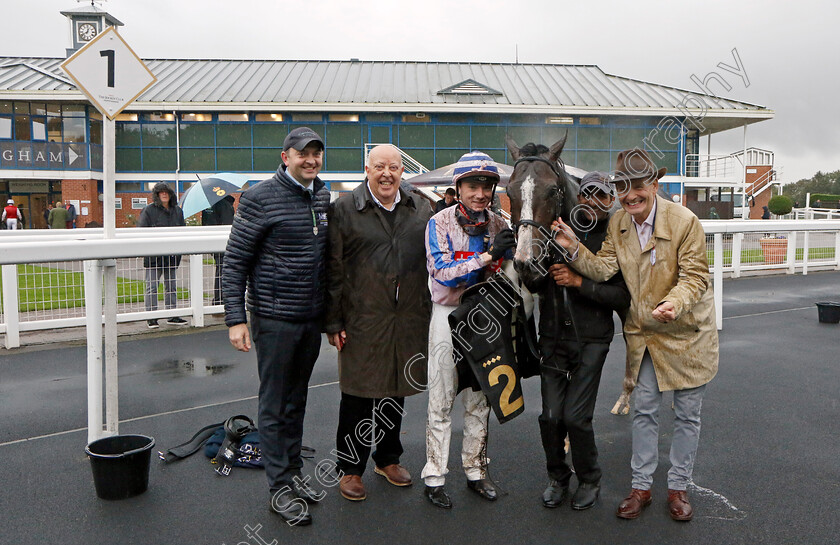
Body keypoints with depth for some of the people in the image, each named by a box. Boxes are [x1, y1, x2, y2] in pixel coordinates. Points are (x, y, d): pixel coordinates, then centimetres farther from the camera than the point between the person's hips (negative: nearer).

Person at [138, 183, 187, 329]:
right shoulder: (148, 210, -3)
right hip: (153, 256, -5)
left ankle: (172, 315, 18)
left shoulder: (177, 211, 13)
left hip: (171, 255, 5)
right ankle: (151, 318, 3)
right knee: (152, 287, -3)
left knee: (171, 286, 11)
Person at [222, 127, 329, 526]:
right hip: (275, 319, -6)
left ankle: (293, 473, 31)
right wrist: (235, 319, -14)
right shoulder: (260, 198, -10)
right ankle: (280, 488, 16)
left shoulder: (324, 197, 8)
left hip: (312, 318, 6)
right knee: (275, 405, 4)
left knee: (297, 400, 17)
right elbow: (234, 261, -9)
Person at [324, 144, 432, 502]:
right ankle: (350, 469, 22)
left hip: (408, 321, 4)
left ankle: (388, 459, 35)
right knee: (357, 395, 4)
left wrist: (432, 312, 12)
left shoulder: (420, 210, 10)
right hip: (361, 321, -4)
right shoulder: (344, 210, -3)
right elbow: (333, 271, -5)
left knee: (396, 392, 16)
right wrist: (333, 322, -7)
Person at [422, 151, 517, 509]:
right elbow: (443, 273, -21)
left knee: (479, 400, 13)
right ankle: (434, 477, 15)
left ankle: (475, 471, 28)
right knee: (441, 401, 2)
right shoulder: (440, 223, -10)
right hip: (449, 315, -4)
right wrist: (488, 256, -28)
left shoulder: (498, 225, 3)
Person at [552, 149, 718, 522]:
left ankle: (678, 487, 28)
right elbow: (605, 268, -9)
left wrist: (674, 302, -37)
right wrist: (574, 248, -23)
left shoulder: (685, 221, -18)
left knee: (687, 414, 10)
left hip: (687, 331, -3)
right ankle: (641, 486, 25)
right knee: (644, 411, 11)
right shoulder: (617, 223, -3)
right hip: (642, 332, 4)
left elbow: (695, 276, -18)